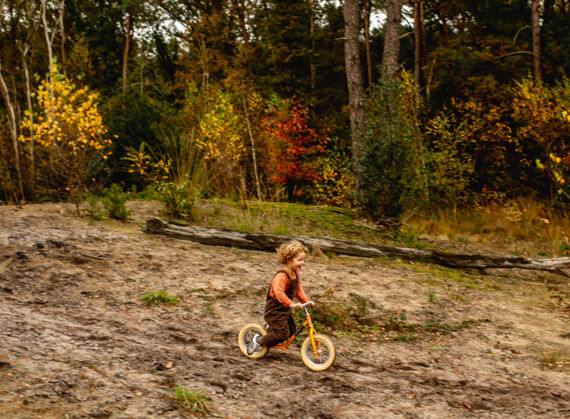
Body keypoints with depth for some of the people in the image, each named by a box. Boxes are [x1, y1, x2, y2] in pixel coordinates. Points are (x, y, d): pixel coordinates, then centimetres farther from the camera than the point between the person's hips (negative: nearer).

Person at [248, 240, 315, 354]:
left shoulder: (296, 275, 7)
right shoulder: (281, 276, -26)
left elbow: (298, 290, 16)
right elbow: (279, 292, -40)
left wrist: (307, 301, 3)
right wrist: (291, 304, -47)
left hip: (285, 310, 10)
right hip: (274, 310, -10)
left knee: (292, 330, 14)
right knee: (283, 334, -13)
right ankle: (259, 340, 6)